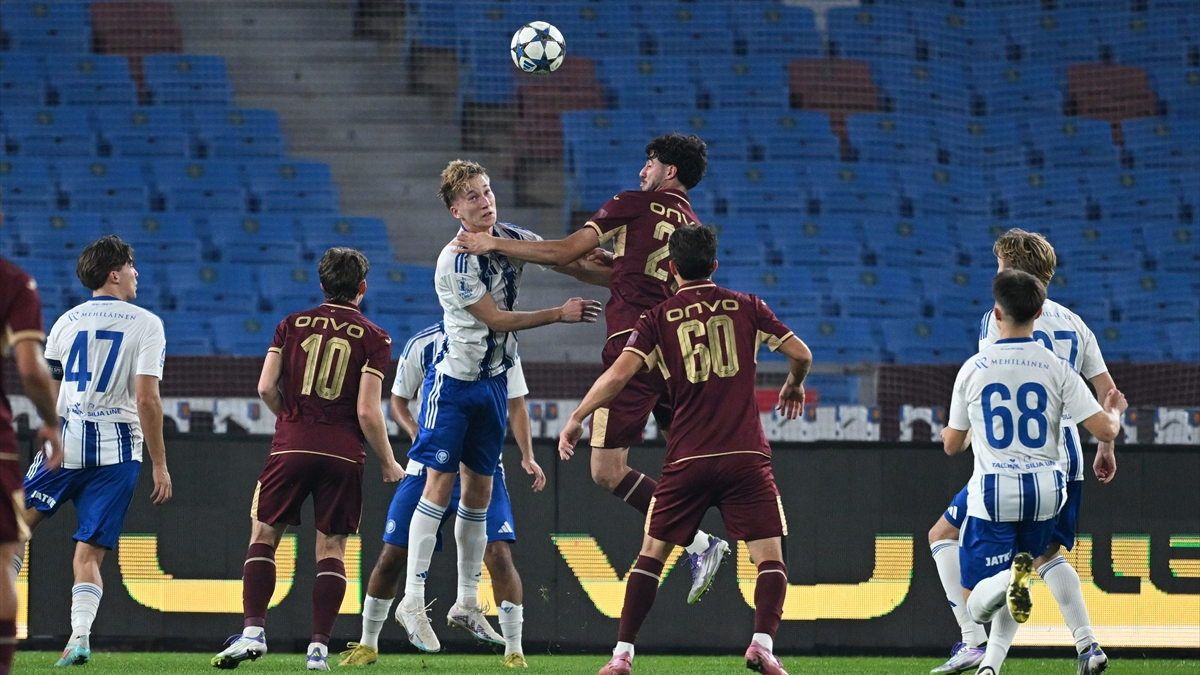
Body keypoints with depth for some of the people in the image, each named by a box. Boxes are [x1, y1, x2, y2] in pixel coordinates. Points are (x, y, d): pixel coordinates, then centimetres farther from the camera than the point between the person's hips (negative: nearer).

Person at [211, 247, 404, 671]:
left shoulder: (293, 325, 6)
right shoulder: (373, 339, 0)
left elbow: (266, 388, 0)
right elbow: (367, 411, -7)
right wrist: (388, 464, 5)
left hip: (292, 446, 1)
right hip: (344, 453, -1)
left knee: (263, 536, 8)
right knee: (331, 549, 6)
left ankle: (253, 631, -6)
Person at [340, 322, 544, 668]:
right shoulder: (421, 345, -4)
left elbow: (516, 405, 7)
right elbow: (399, 400, 5)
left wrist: (527, 456, -6)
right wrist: (416, 433, -15)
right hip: (429, 467, 1)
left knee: (498, 553, -16)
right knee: (392, 556, 1)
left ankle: (515, 652, -8)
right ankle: (367, 645, 20)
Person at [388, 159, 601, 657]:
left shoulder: (514, 239, 0)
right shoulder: (455, 262, -21)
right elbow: (497, 319, -17)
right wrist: (560, 314, -15)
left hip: (493, 382, 7)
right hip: (454, 383, -7)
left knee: (479, 490, 10)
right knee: (439, 485, -9)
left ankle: (467, 603, 17)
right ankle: (413, 602, -6)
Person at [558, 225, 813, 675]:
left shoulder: (658, 319, 4)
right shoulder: (746, 308, 7)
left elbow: (619, 373, -7)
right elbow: (801, 354, 6)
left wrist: (577, 418, 3)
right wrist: (794, 385, 28)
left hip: (687, 460, 0)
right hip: (746, 455, 0)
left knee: (651, 554, 11)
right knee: (770, 559, 2)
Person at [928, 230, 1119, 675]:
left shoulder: (1000, 318, -4)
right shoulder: (1072, 323, 12)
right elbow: (1107, 392, 13)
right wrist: (1106, 448, 23)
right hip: (1067, 461, 6)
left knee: (944, 535, 7)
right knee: (1047, 553, 24)